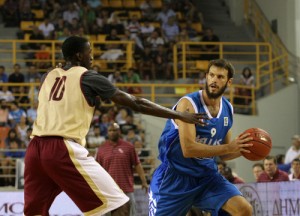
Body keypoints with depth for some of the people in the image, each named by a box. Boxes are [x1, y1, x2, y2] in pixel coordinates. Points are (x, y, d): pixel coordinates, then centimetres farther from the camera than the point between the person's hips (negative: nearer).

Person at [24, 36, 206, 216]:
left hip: (36, 147, 7)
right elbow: (136, 104, 3)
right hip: (64, 149, -7)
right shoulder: (89, 77, 3)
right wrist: (179, 115, 7)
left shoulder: (49, 76, 19)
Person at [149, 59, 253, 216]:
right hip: (176, 176, -5)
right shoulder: (188, 104, -17)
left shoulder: (228, 110, 4)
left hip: (207, 175, 5)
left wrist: (241, 149, -8)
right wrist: (229, 147, -28)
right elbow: (188, 149, -28)